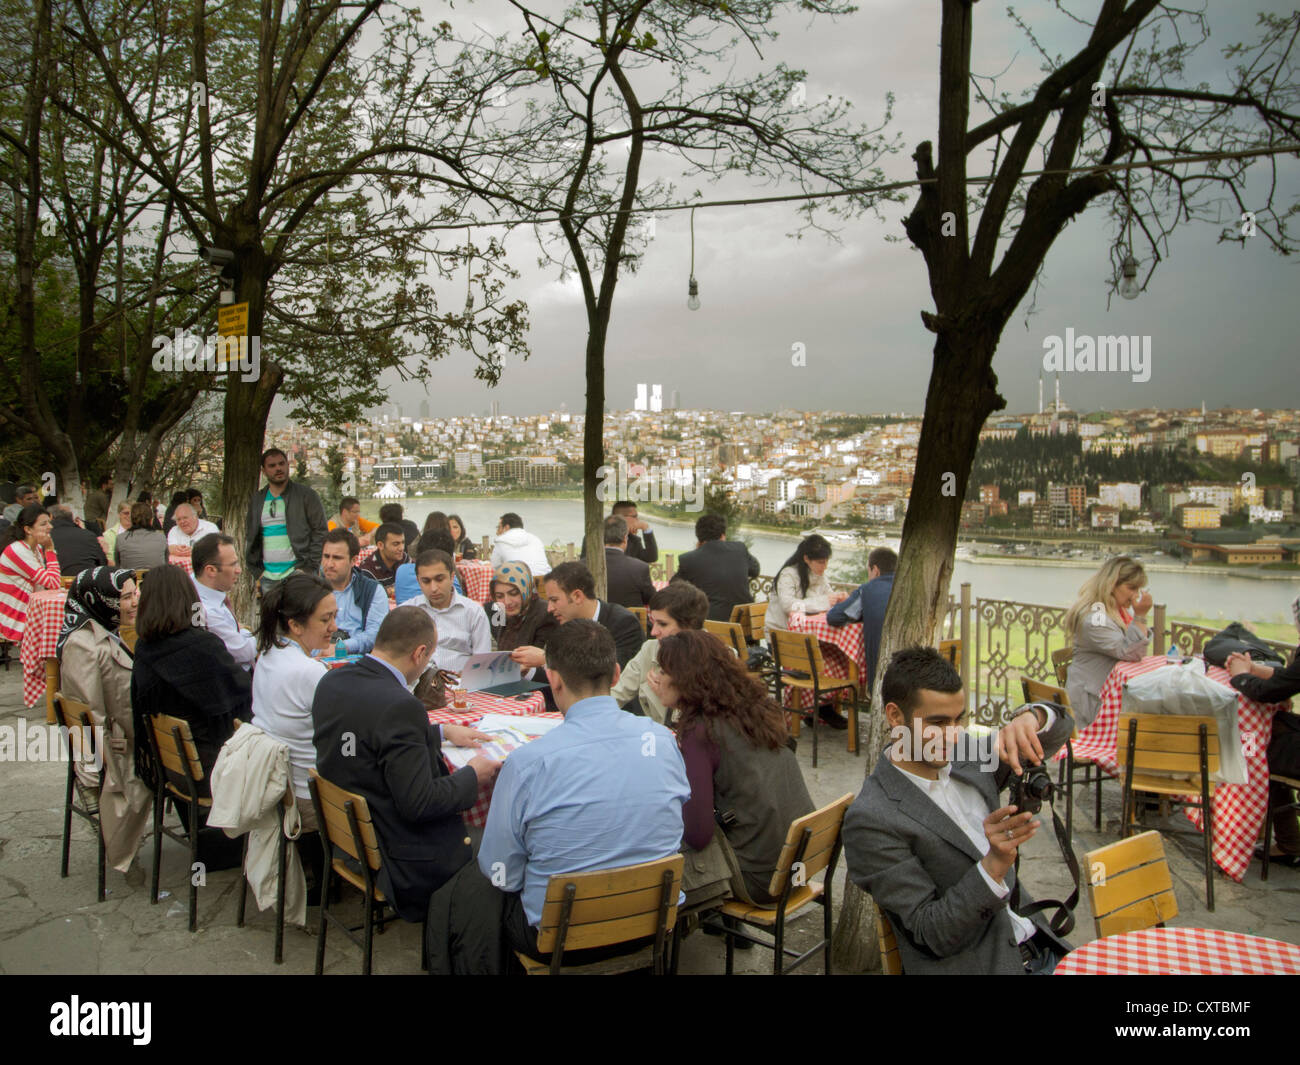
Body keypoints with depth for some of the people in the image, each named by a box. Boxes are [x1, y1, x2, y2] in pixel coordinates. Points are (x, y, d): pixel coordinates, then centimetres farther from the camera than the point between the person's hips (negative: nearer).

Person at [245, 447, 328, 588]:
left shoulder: (306, 495, 0)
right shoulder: (256, 500, 13)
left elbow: (320, 532, -3)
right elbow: (249, 536, 17)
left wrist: (309, 567, -10)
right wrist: (256, 571, 7)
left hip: (297, 574, -4)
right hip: (267, 577, 4)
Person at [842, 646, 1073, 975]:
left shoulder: (965, 754, 4)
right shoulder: (871, 820, -16)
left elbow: (1059, 729, 6)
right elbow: (932, 936, -14)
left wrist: (1029, 718, -16)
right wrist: (993, 866, -27)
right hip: (976, 966, -7)